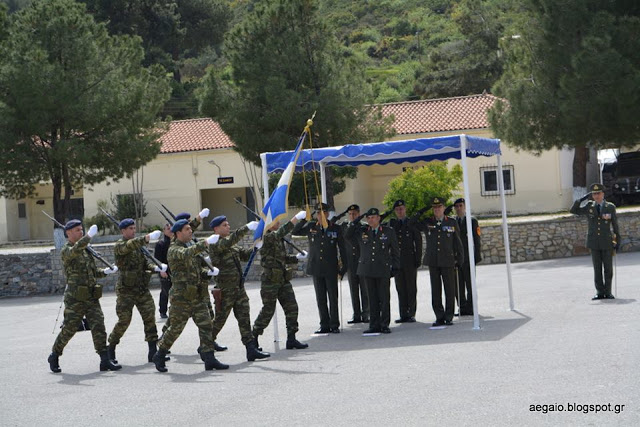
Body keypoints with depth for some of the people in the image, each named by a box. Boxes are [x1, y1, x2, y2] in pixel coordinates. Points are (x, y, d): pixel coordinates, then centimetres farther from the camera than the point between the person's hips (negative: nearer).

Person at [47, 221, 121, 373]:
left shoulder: (85, 249, 18)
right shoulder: (65, 250, -5)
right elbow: (75, 250, -30)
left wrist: (105, 272, 8)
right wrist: (89, 236, -36)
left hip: (91, 297, 6)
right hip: (75, 298, -6)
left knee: (99, 326, -5)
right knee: (69, 329, 0)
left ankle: (105, 361, -7)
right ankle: (54, 356, 19)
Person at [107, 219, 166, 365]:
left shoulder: (138, 245, 14)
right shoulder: (119, 246, -7)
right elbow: (129, 246, -29)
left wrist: (155, 267, -5)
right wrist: (147, 238, -42)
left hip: (142, 288, 6)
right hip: (126, 290, -6)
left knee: (150, 317, -3)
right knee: (124, 321, -3)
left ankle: (153, 352, 0)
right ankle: (111, 348, 16)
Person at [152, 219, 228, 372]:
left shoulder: (190, 247, 19)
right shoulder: (174, 250, -9)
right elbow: (186, 254, -32)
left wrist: (208, 272, 8)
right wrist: (205, 243, -42)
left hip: (196, 296, 8)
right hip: (182, 297, -8)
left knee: (206, 325, -1)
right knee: (175, 328, 0)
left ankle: (209, 359, -1)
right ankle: (159, 356, 18)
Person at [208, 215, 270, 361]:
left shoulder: (232, 244, 18)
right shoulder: (215, 244, -10)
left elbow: (244, 255, 18)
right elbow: (229, 241, -28)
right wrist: (247, 228, -32)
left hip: (239, 287, 8)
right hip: (225, 289, -8)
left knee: (244, 318, 1)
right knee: (220, 319, 1)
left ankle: (251, 349, -1)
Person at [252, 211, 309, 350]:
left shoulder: (278, 238, 16)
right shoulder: (266, 237, -11)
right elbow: (280, 233, -33)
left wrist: (296, 258, 10)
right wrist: (295, 219, -38)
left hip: (283, 279, 8)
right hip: (270, 280, -8)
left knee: (292, 307, 1)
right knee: (268, 311, -1)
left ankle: (291, 339, 4)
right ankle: (253, 338, 14)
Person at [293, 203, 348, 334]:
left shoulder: (336, 229, 1)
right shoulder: (311, 227, 6)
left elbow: (342, 249, 3)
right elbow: (294, 232, 3)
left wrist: (344, 268, -1)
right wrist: (303, 219, -9)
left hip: (331, 269, -2)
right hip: (316, 268, 2)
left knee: (333, 298, 0)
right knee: (320, 299, 6)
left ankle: (334, 325, 7)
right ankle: (324, 325, 12)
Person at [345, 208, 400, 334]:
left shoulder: (389, 232, 5)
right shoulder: (361, 232, 9)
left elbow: (395, 251, 8)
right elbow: (348, 236, 11)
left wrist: (395, 267, 2)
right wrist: (354, 223, -2)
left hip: (383, 271, -2)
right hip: (367, 271, 2)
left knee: (384, 298, -1)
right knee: (372, 299, 5)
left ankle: (384, 325, 5)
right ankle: (374, 325, 9)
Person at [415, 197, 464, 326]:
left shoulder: (452, 223, 6)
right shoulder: (427, 223, 7)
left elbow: (457, 242, 8)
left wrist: (460, 259, 4)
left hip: (448, 261, -1)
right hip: (433, 261, 1)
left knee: (450, 290, 0)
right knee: (435, 290, 3)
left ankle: (449, 317, 8)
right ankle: (439, 317, 9)